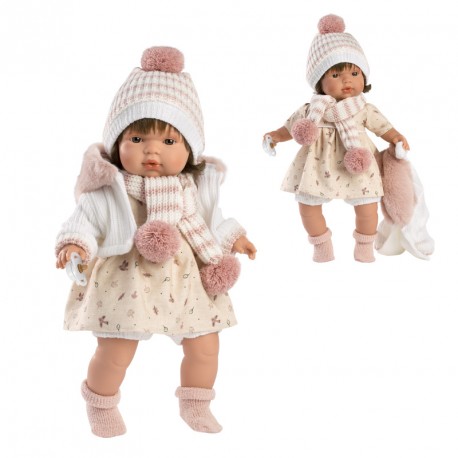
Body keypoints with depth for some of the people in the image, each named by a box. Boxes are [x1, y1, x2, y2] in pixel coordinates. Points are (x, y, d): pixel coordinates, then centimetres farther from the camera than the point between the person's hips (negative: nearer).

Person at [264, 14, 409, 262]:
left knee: (367, 207, -2)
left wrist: (396, 137, -15)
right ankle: (322, 246, 29)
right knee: (307, 204, 5)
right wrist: (275, 136, -6)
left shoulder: (364, 110, -4)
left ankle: (364, 247, 26)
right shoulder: (312, 110, -4)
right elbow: (291, 127, 7)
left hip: (357, 168, -1)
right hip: (318, 168, 1)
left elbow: (382, 126, 2)